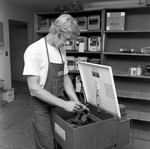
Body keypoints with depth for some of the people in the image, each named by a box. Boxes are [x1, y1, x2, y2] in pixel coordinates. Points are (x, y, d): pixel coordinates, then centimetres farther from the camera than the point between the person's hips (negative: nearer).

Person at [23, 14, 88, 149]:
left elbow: (65, 78, 7)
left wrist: (76, 101, -5)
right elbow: (34, 88, -22)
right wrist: (64, 104, -23)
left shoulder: (61, 50, 3)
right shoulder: (34, 50, -19)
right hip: (41, 105, -6)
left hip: (58, 103, 6)